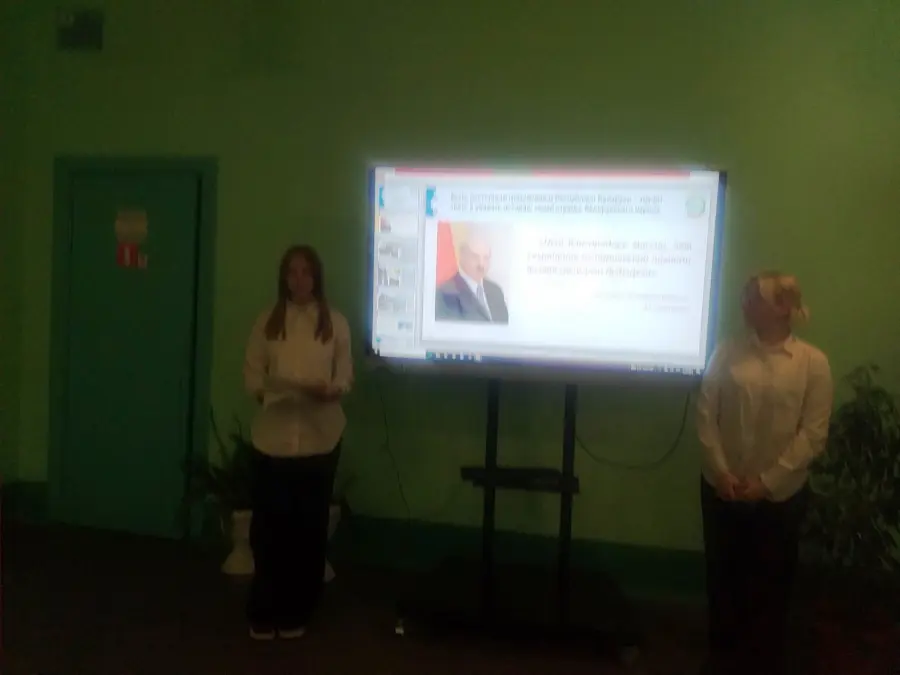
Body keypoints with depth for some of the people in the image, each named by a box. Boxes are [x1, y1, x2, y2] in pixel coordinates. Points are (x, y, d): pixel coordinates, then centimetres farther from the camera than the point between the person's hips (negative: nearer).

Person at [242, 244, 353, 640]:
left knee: (308, 525, 7)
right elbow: (251, 373, 4)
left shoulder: (336, 323, 5)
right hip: (273, 436, 0)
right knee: (269, 524, 2)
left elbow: (345, 377, 3)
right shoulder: (267, 321, 6)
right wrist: (265, 393, -15)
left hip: (319, 437, 0)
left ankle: (295, 612, 22)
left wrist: (328, 391, -18)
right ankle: (262, 613, 17)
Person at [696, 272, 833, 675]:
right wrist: (721, 471, -11)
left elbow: (813, 434, -9)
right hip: (722, 487, 2)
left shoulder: (813, 362, -7)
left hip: (781, 494, -2)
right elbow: (705, 415, -2)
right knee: (722, 575, 13)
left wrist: (767, 481, -13)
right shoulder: (728, 354, -1)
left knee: (771, 581, 10)